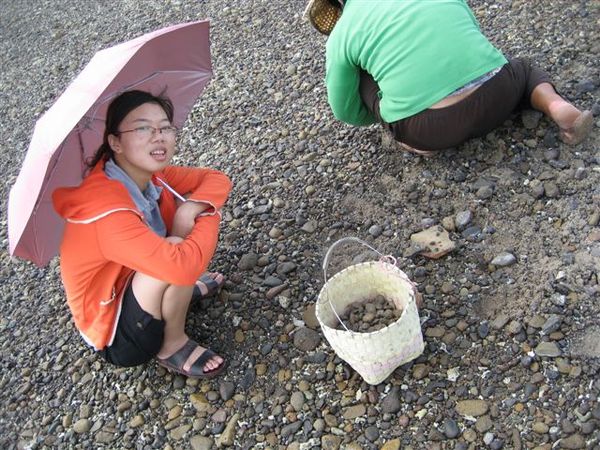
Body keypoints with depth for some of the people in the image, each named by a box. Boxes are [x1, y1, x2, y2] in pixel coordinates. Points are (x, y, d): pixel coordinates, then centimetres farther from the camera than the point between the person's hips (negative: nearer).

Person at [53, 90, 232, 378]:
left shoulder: (152, 176, -11)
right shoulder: (108, 212, -37)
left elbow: (218, 180, -6)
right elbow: (181, 265, -46)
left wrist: (191, 208, -28)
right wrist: (209, 217, -27)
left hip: (133, 281, 8)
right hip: (117, 334, -7)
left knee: (194, 201, 0)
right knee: (179, 259, -35)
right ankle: (173, 348, -8)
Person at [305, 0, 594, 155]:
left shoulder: (342, 35, 9)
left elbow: (346, 112, 16)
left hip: (429, 131, -2)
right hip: (497, 100, 3)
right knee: (520, 69, 37)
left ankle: (423, 140, 7)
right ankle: (557, 106, 6)